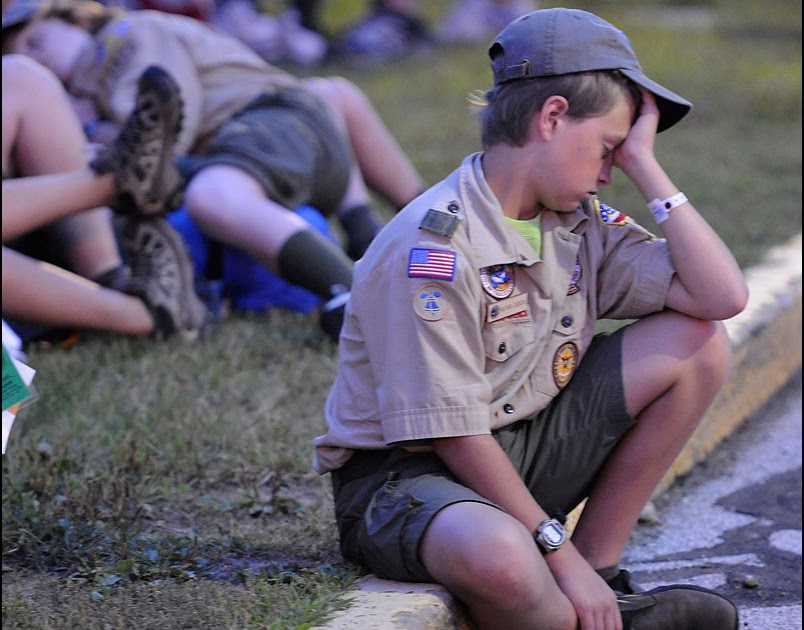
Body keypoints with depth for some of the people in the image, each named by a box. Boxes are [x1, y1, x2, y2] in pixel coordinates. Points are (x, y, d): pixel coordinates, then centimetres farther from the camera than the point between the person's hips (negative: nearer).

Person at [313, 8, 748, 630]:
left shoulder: (581, 223, 4)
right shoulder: (432, 247, -20)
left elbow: (722, 296, -6)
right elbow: (453, 433, -22)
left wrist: (645, 165, -6)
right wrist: (561, 554, -22)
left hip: (522, 454, 8)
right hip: (405, 474, -8)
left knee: (698, 343, -2)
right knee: (498, 557, -44)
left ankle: (601, 573, 0)